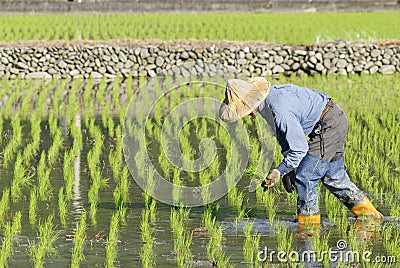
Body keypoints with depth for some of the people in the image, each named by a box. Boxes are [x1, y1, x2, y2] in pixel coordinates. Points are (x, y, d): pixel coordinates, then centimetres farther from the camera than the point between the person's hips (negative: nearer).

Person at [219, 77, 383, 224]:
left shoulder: (280, 111, -32)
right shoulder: (266, 102, -1)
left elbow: (299, 148, -27)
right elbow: (283, 134, 12)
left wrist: (279, 171, -18)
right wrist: (288, 169, 10)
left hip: (329, 125, -10)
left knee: (305, 176, -9)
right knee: (332, 176, 20)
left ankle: (308, 220, 3)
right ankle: (368, 212, 31)